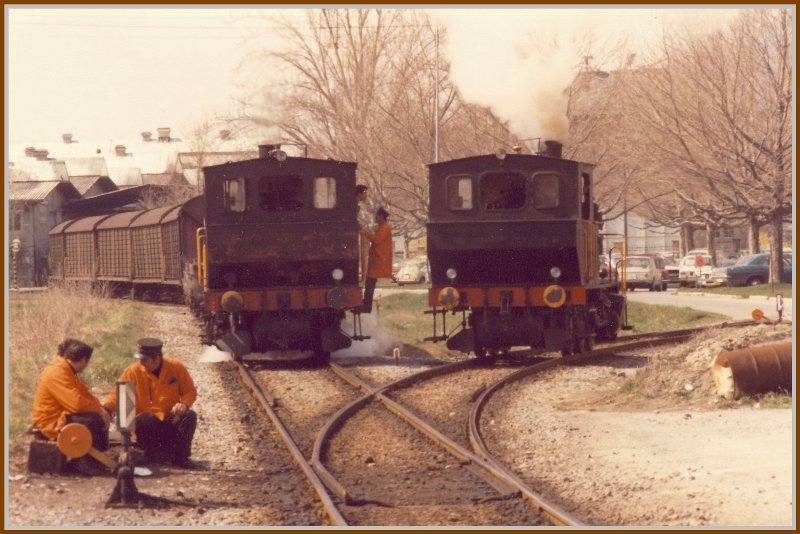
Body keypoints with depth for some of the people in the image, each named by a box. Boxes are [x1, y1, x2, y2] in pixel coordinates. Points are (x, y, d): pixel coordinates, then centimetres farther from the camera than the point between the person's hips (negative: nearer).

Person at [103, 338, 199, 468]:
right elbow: (117, 395, -7)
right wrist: (105, 408, -27)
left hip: (172, 421, 2)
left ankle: (181, 456, -9)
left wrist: (184, 404, -18)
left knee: (190, 416, -26)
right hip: (146, 423, -2)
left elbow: (190, 392, 4)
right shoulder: (133, 371, -6)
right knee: (146, 419, -35)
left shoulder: (175, 367, -2)